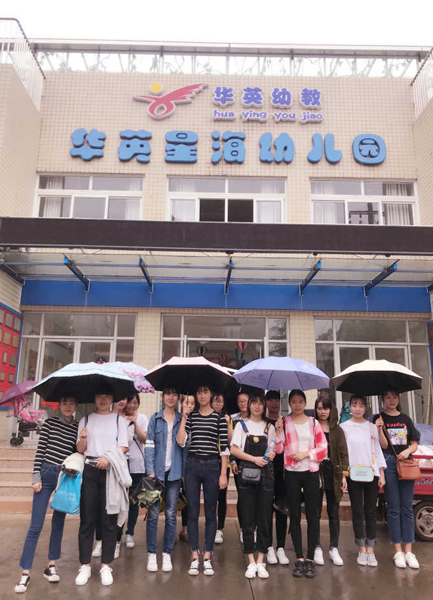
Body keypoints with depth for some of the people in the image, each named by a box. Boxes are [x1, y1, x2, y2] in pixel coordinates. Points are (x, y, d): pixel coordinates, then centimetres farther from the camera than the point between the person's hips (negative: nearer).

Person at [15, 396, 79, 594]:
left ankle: (51, 565, 23)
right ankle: (25, 572, 6)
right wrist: (36, 476, -6)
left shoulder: (78, 427, 4)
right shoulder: (49, 423, -1)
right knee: (36, 525, -2)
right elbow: (40, 450, -3)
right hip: (47, 474, -2)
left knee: (58, 523, 10)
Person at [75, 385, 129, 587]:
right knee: (87, 518, 2)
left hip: (111, 471, -1)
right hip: (89, 471, 1)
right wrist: (82, 439, -12)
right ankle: (85, 565, 13)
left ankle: (106, 566, 10)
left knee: (109, 519, 1)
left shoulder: (119, 419, 6)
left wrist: (108, 457, -17)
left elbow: (123, 446, -1)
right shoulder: (86, 420, 11)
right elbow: (80, 449, 9)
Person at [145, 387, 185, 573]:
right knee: (153, 514, 2)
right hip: (157, 471, -1)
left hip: (174, 472, 1)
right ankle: (151, 553, 15)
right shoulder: (155, 419, 3)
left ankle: (167, 554, 18)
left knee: (171, 514, 6)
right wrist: (150, 471, -8)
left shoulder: (182, 420, 7)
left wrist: (184, 471, -1)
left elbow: (183, 444, 5)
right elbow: (149, 446, 0)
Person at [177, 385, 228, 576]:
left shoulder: (219, 418, 1)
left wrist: (223, 474, -4)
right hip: (192, 465, 2)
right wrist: (184, 418, -8)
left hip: (212, 466, -1)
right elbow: (181, 441, -5)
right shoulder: (190, 417, 6)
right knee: (192, 512, 6)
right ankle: (194, 557, 17)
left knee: (210, 512, 6)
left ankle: (207, 557, 17)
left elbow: (224, 447, -1)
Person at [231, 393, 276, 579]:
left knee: (264, 518, 3)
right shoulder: (242, 425, 6)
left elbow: (274, 450, 15)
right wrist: (254, 459, -11)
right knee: (248, 518, 2)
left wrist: (272, 454, -8)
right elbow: (234, 449, -1)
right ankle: (251, 562, 12)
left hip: (266, 474, 2)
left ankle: (260, 561, 14)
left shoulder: (270, 427, 12)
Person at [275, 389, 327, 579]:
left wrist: (306, 454, -12)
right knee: (295, 516, 5)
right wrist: (278, 430, -16)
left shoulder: (314, 423, 4)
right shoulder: (284, 423, 3)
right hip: (291, 473, 0)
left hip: (311, 473, 0)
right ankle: (299, 558, 15)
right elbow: (278, 449, -3)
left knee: (312, 515, 3)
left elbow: (323, 449, 2)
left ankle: (310, 558, 13)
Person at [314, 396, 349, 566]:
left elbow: (343, 454, 8)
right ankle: (317, 548, 17)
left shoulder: (337, 431, 8)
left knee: (334, 512, 10)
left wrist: (344, 475, 0)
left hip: (333, 475, 2)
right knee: (315, 512, 5)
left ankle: (334, 548, 21)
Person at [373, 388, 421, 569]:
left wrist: (408, 450, -10)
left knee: (407, 508, 5)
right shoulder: (379, 418, 1)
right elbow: (384, 445, -6)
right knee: (394, 508, 2)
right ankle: (398, 551, 8)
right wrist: (379, 429, -22)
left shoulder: (406, 419, 11)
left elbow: (414, 444, 11)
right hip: (389, 463, -3)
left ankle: (408, 551, 11)